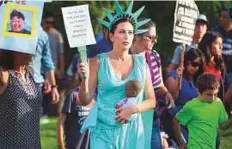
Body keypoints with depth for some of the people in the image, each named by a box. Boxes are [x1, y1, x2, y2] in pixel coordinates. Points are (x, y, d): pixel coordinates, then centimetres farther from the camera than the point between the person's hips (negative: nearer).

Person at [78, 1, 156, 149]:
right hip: (104, 130, -2)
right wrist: (84, 79, -20)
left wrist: (133, 109, -10)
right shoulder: (98, 62, -1)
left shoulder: (141, 63, 5)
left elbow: (151, 101, 8)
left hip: (133, 130, 3)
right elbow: (85, 101, -2)